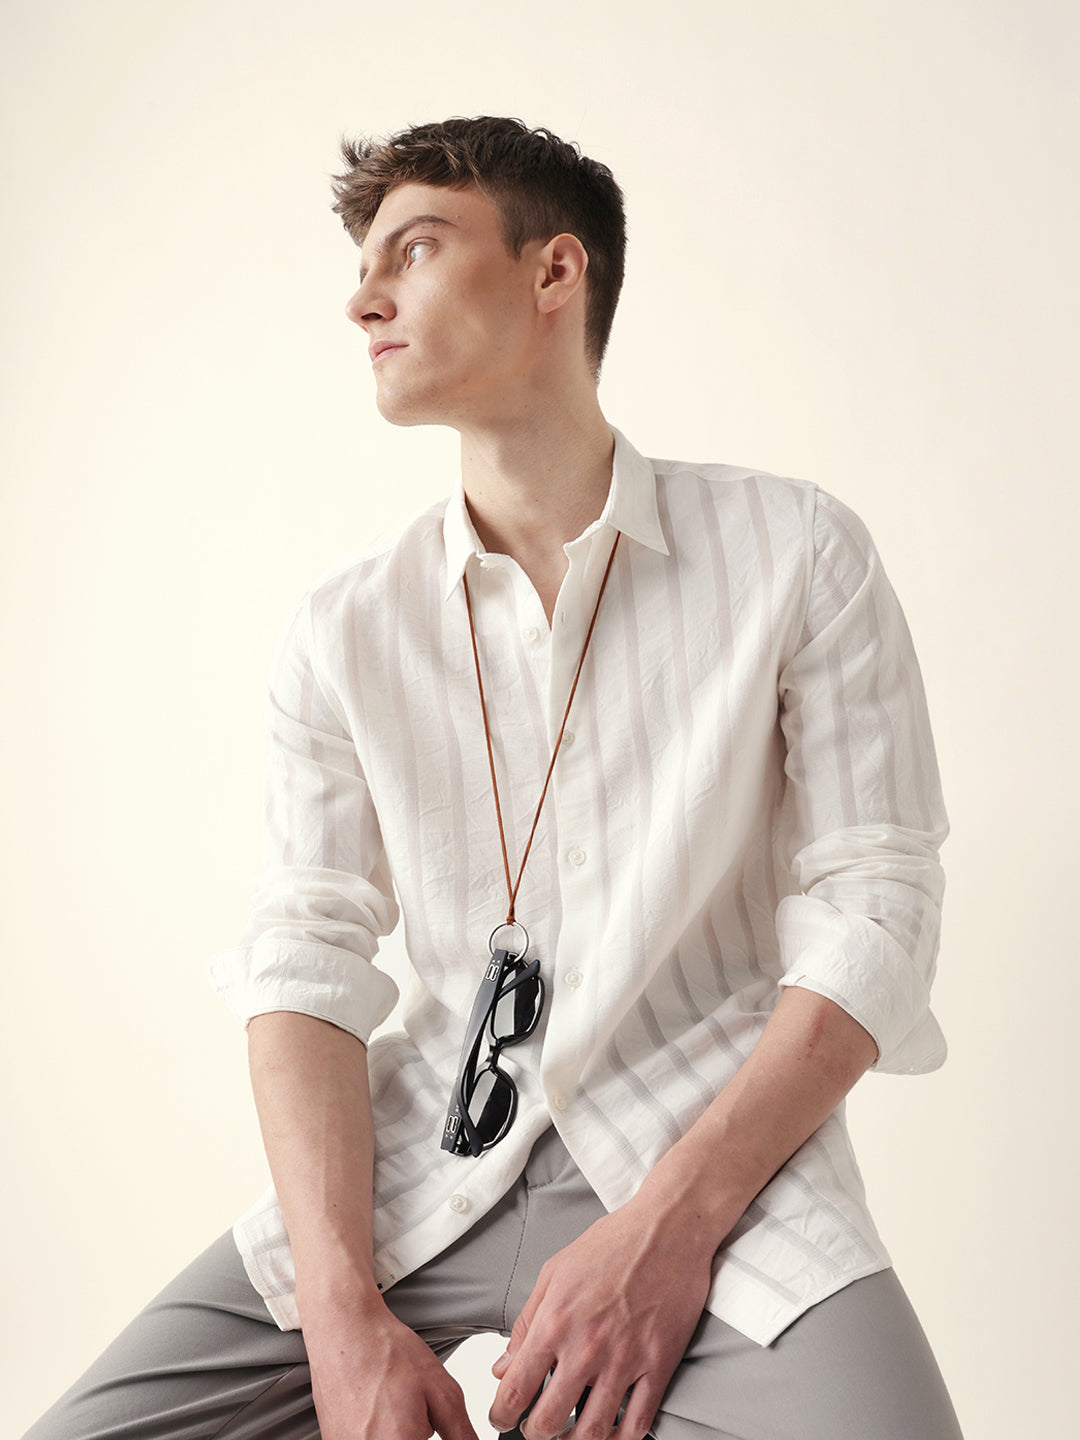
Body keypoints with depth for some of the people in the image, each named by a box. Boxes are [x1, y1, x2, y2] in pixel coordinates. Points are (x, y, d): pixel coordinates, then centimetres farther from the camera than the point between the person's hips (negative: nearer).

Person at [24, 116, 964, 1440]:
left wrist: (672, 1223, -16)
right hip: (424, 1166, 3)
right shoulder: (341, 635, 6)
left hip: (718, 1146, -2)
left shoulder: (795, 555, -1)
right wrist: (346, 1311, -14)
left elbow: (873, 909, -5)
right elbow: (309, 959, 0)